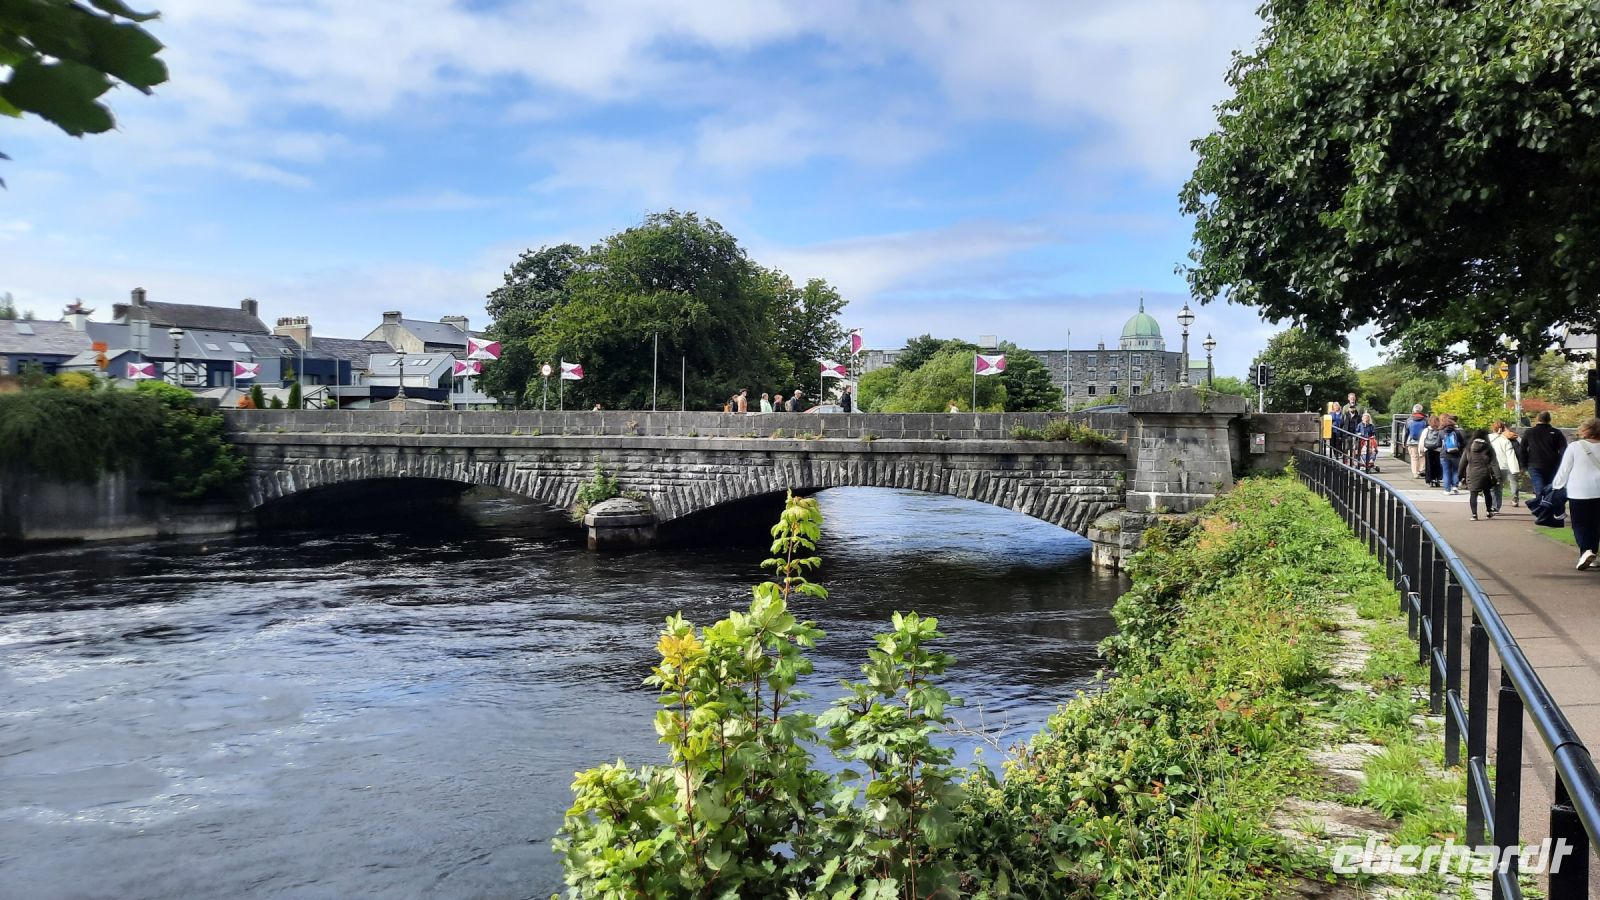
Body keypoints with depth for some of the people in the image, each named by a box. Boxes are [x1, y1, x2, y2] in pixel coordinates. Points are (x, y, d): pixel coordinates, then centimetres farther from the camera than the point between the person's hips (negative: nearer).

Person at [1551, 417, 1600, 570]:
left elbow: (1564, 470, -2)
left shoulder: (1574, 447, -6)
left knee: (1579, 523, 2)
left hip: (1579, 491, -3)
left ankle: (1585, 550, -18)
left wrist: (1556, 486, 10)